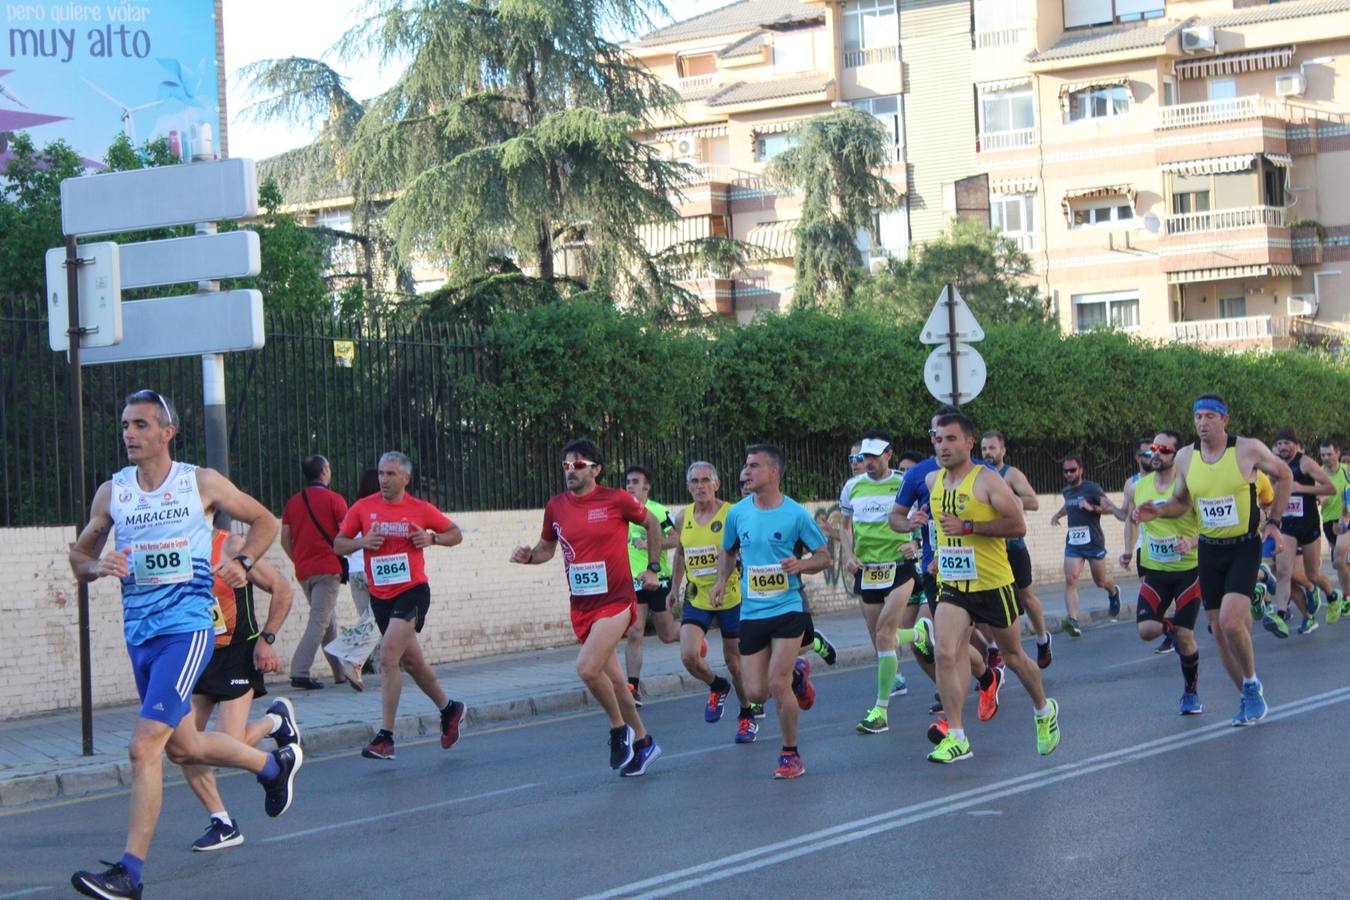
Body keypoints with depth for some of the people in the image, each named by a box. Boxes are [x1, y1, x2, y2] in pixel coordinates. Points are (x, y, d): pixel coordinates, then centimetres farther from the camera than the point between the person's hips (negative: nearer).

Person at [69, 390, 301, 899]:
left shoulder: (202, 484, -3)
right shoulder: (111, 493, 5)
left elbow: (264, 521, 11)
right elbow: (79, 555, 13)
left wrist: (243, 563, -5)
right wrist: (98, 567, -9)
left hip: (187, 628, -6)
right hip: (139, 633, 6)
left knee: (144, 746, -17)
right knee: (182, 747, 17)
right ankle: (274, 765, 43)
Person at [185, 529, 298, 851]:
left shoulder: (231, 547, -15)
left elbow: (282, 589, -10)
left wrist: (266, 638, -14)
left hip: (239, 654, -6)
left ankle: (277, 720, 18)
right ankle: (223, 824, 7)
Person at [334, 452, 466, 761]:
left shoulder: (421, 510, -1)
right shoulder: (363, 508, 3)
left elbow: (456, 534, 11)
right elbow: (338, 544, 8)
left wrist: (432, 538, -9)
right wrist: (361, 542, -12)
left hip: (413, 591, -4)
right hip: (380, 596, 4)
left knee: (388, 657, -19)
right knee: (411, 661, 16)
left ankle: (385, 737, -16)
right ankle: (448, 708, 40)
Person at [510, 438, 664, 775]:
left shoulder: (616, 500, -8)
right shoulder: (556, 507, 4)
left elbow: (652, 523, 8)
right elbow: (546, 548, 17)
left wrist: (653, 568, 7)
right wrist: (527, 556, -4)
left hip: (615, 600, -5)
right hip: (582, 606, 5)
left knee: (587, 667, -23)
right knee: (613, 679, 12)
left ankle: (619, 728, -1)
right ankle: (642, 742, 28)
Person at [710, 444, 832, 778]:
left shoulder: (796, 514, -8)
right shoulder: (737, 513, 2)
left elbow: (824, 557, 0)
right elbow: (728, 552, 19)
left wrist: (801, 565, -20)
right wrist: (721, 582, 1)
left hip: (788, 608, -4)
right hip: (751, 611, 4)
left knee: (778, 684, -14)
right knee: (756, 692, 2)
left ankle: (790, 753, 6)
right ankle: (796, 673, 36)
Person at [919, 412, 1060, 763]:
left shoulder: (987, 480, -12)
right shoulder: (934, 481, 7)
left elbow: (1018, 525, -19)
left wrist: (968, 527, -23)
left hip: (992, 583, -4)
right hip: (952, 585, 4)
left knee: (1013, 656, 12)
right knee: (946, 654, -15)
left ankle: (1044, 710, 39)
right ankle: (956, 738, -13)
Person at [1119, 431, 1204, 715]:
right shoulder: (1136, 487, 0)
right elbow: (1130, 518, 20)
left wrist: (1193, 542, -29)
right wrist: (1129, 550, 8)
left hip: (1189, 571, -3)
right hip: (1154, 572, 4)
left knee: (1184, 637, -2)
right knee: (1146, 631, -13)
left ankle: (1191, 692, 21)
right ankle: (1170, 626, 24)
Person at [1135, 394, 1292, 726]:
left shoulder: (1249, 449, -12)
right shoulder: (1185, 457, -1)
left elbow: (1284, 475, 5)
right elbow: (1181, 502, 14)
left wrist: (1273, 520, -1)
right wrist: (1159, 510, -7)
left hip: (1244, 548, -5)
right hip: (1209, 550, 5)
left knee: (1230, 621, -22)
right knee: (1219, 630, 6)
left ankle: (1252, 684, 2)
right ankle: (1248, 698, 23)